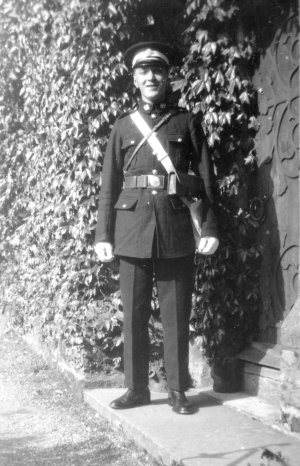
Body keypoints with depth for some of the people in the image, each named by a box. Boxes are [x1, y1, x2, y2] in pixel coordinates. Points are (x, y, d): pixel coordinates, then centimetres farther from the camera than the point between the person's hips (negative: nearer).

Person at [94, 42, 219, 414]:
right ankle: (136, 388, 17)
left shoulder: (186, 122, 9)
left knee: (176, 315, 3)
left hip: (176, 230, -1)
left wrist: (210, 227, -2)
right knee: (133, 315, 5)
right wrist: (103, 234, 3)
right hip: (133, 228, 1)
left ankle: (177, 390, 15)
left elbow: (205, 177, 6)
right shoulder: (123, 126, 13)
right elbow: (109, 184, 10)